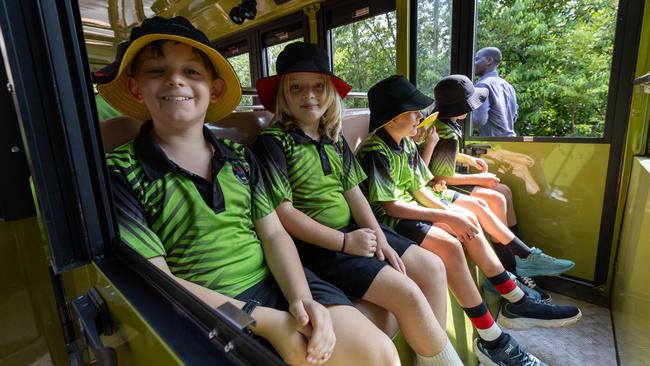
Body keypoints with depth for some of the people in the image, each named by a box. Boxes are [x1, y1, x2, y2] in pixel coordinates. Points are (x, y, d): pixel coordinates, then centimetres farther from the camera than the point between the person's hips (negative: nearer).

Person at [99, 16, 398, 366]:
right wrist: (266, 321, -17)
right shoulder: (118, 173, -5)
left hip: (277, 282, 4)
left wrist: (301, 297, -16)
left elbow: (273, 233, 2)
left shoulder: (240, 157, 7)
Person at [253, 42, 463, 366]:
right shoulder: (274, 142, -10)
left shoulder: (334, 138, 10)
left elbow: (353, 192, 8)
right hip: (316, 245, -7)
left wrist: (379, 237, -5)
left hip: (353, 230, 8)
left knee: (432, 267, 5)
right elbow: (284, 212, -17)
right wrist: (344, 242, -17)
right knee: (407, 294, -16)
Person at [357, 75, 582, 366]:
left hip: (408, 210, 9)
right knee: (448, 244, -26)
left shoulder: (407, 143, 8)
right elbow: (391, 207, -25)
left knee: (468, 222, 1)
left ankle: (517, 303, 13)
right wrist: (448, 217, -22)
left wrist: (453, 215, -8)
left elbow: (419, 189, 7)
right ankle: (491, 341, -12)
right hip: (386, 222, -9)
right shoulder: (375, 152, -20)